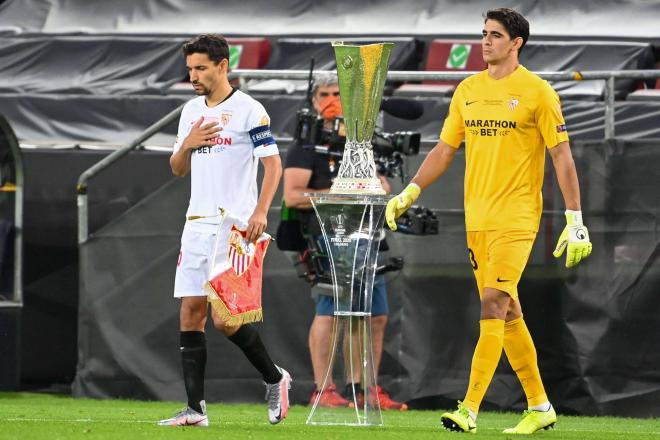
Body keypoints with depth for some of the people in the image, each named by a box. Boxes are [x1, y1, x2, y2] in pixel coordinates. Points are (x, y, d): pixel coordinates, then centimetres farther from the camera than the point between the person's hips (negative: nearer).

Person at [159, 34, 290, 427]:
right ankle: (196, 409, 0)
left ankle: (275, 378, 11)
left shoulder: (249, 110, -6)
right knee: (191, 314, 0)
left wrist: (260, 211, -22)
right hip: (197, 226, 7)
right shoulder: (191, 111, 14)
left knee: (224, 318, -12)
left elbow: (273, 164, -10)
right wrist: (187, 145, -2)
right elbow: (177, 169, 20)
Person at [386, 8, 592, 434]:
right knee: (508, 313, 10)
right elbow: (444, 151, 18)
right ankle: (540, 406, 20)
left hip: (516, 218, -6)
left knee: (493, 307, -15)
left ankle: (469, 411, -19)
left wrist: (575, 220, -9)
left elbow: (562, 156, -5)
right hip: (477, 218, 6)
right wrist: (409, 194, 9)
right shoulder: (468, 90, 11)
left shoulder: (537, 92, -5)